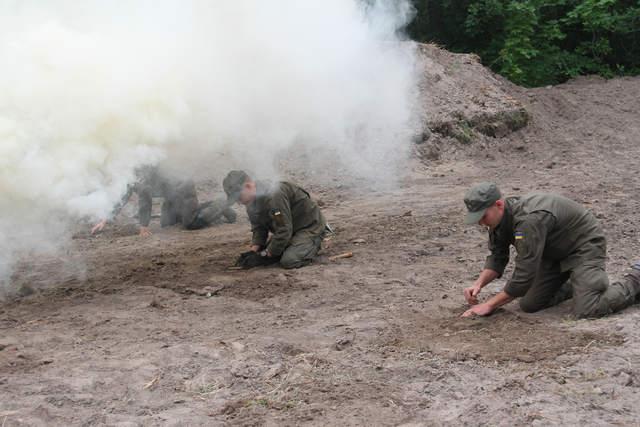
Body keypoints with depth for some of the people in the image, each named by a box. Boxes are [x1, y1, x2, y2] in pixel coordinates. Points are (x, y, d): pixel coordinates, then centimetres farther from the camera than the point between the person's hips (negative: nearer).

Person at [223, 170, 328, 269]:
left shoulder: (274, 196, -33)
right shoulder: (252, 200, -3)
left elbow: (283, 231, -32)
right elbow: (258, 228, 4)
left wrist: (264, 256, -27)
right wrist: (253, 251, -13)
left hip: (310, 226, -9)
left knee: (288, 261, -26)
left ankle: (314, 243, 1)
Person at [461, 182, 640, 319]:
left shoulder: (529, 220, -37)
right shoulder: (499, 218, -9)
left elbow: (524, 275, -35)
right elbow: (497, 257, 3)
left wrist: (489, 305, -29)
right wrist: (479, 284, -16)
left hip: (585, 245, -8)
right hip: (554, 253, 8)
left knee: (586, 311, -22)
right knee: (529, 305, -1)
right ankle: (574, 284, 23)